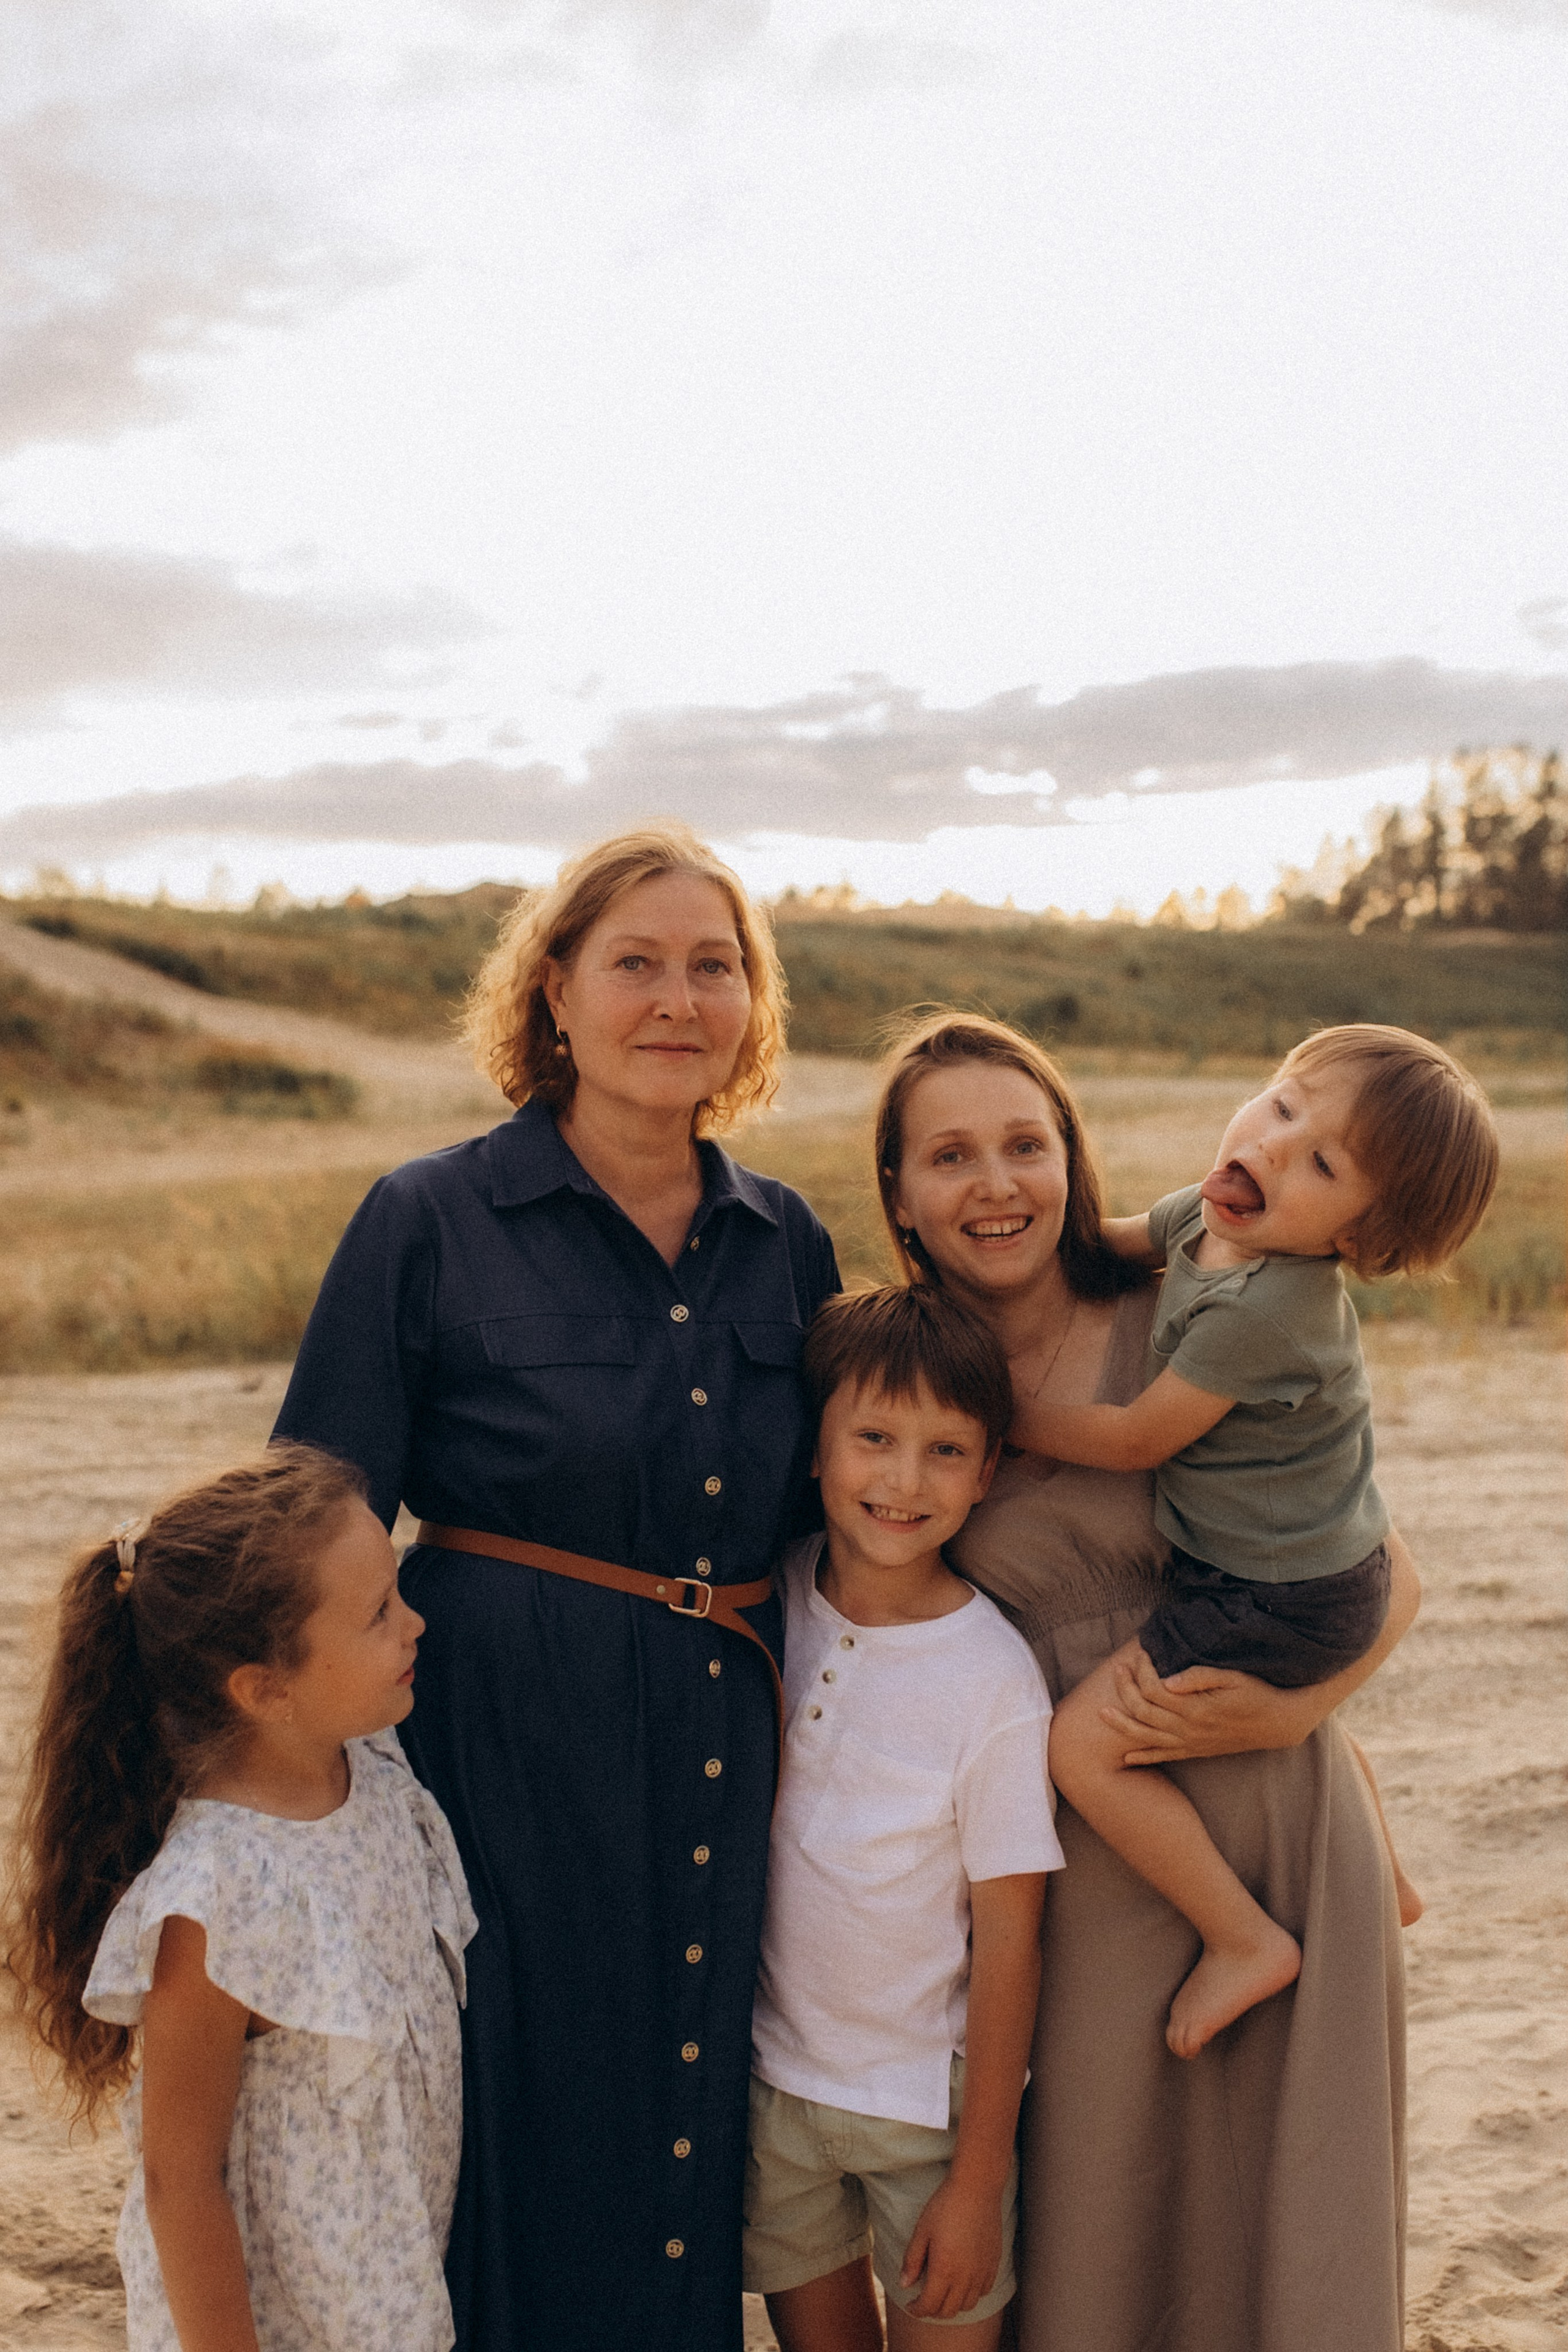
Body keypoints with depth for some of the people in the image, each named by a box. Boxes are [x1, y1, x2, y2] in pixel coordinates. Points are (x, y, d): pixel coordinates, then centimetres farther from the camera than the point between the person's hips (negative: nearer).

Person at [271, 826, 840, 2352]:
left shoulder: (788, 1245, 6)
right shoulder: (428, 1226, -6)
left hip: (726, 1780, 4)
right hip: (507, 1756, -4)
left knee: (699, 2156, 16)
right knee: (525, 2165, 7)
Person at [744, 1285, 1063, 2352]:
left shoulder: (994, 1678, -20)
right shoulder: (770, 1598, -8)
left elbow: (1008, 1937, -14)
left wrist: (980, 2175, -10)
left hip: (931, 2098, -3)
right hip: (769, 2072, 4)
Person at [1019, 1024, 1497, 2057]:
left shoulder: (1266, 1311, -33)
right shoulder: (1206, 1216, -6)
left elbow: (1134, 1439, -23)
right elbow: (1115, 1237, 15)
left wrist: (997, 1410, -13)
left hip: (1283, 1602, -10)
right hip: (1329, 1564, 10)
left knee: (1086, 1742, -11)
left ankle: (1246, 1939, 0)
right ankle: (1381, 1874, 57)